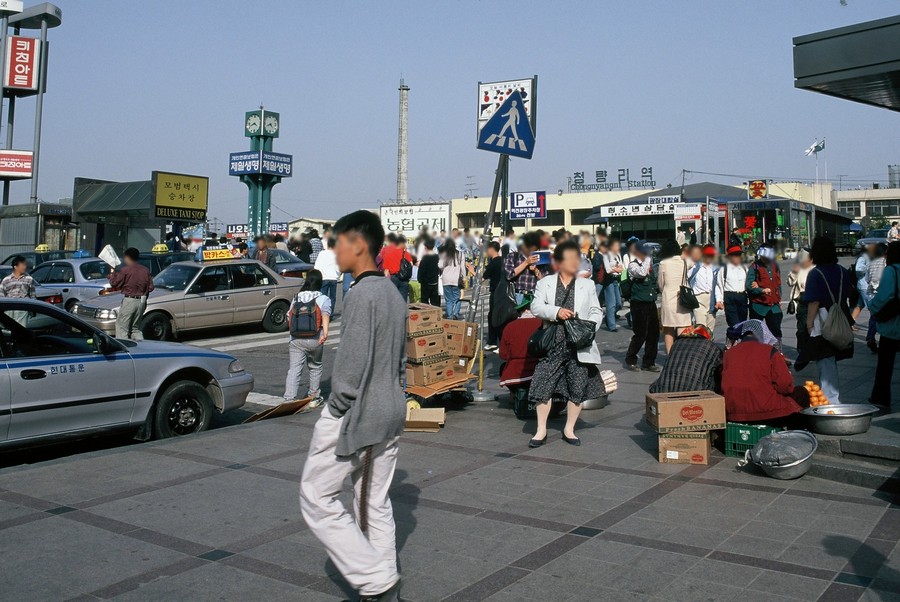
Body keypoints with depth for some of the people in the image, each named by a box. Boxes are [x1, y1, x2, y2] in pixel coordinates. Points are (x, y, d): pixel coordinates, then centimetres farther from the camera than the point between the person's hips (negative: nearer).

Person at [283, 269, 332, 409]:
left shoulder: (296, 299, 15)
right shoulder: (323, 299, 3)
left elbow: (289, 317, 20)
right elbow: (325, 315, -15)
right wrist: (325, 332, -29)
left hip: (295, 339, 2)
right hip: (314, 340, -2)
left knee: (294, 369, -2)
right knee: (315, 367, 19)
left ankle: (289, 399, -15)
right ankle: (314, 397, 27)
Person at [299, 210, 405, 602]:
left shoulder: (362, 294, -16)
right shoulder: (393, 293, 12)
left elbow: (353, 362, -20)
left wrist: (337, 407, -10)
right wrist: (384, 395, 18)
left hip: (354, 414, -9)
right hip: (390, 412, 9)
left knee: (318, 499, 1)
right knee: (375, 504, 14)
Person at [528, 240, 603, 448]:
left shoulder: (586, 284, 11)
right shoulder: (545, 283, 7)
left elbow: (596, 311, 9)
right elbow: (536, 306, -3)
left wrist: (590, 328, -9)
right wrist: (556, 311, -19)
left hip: (579, 345, 1)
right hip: (553, 344, -1)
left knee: (577, 388, 5)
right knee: (543, 384, -4)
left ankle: (569, 430, 21)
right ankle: (541, 430, 9)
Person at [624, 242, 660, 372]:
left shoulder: (648, 263, 14)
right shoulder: (633, 265, -7)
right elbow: (642, 272, -28)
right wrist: (647, 258, -16)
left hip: (651, 302, 7)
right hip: (639, 303, -7)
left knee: (654, 332, 5)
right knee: (641, 334, -4)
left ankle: (649, 362, 16)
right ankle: (630, 360, 13)